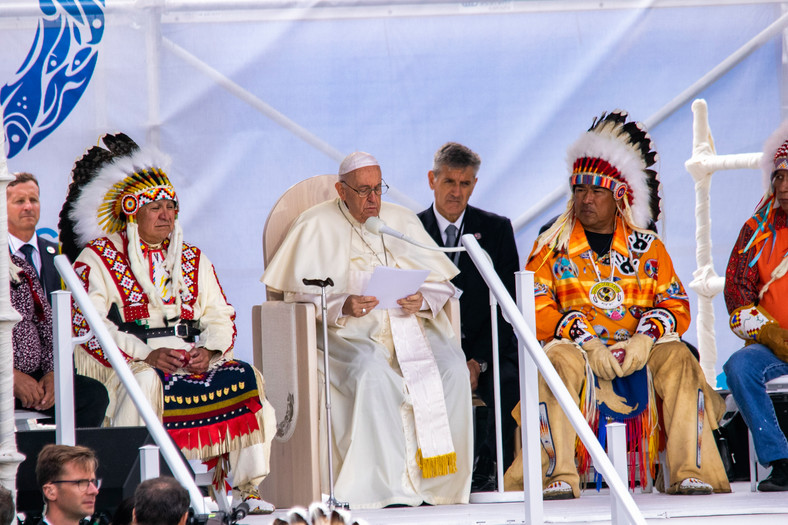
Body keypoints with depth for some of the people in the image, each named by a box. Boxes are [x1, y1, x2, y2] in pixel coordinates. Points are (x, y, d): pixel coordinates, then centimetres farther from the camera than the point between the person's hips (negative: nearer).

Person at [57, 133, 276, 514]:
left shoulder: (193, 260, 21)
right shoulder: (97, 260, 4)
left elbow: (220, 318, 15)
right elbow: (88, 326, -8)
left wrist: (208, 349, -9)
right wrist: (146, 355, -19)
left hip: (193, 356, 5)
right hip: (126, 362, -5)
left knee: (244, 377, -20)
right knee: (148, 383, -38)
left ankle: (244, 486, -22)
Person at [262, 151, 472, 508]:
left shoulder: (402, 221, 18)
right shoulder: (316, 226, 6)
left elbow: (440, 280, 14)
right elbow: (299, 292, -2)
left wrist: (422, 299, -10)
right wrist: (342, 306, -20)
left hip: (410, 325, 4)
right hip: (347, 332, -4)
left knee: (452, 368, -26)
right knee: (372, 374, -37)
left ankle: (438, 481, -21)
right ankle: (390, 484, -32)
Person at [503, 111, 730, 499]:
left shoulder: (647, 247, 14)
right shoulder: (552, 246, 9)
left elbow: (676, 305, 6)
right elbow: (537, 308, -3)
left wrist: (645, 338, -16)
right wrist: (588, 344, -17)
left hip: (639, 351, 2)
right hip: (575, 348, -1)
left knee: (677, 358, -28)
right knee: (557, 361, -35)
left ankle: (691, 471, -31)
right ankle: (558, 476, -37)